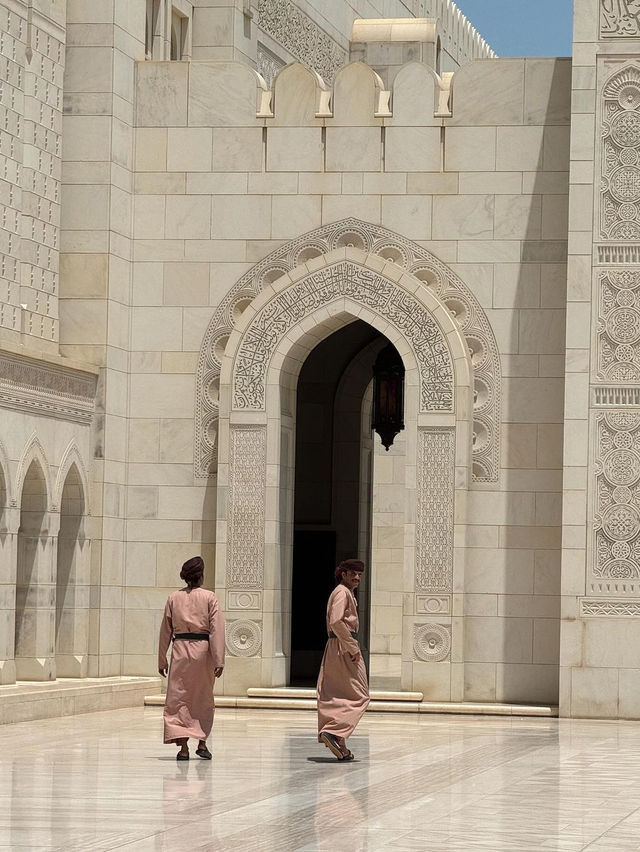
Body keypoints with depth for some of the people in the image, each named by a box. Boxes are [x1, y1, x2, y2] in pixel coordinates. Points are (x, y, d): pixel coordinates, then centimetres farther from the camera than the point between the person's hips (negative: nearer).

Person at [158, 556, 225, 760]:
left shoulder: (173, 598, 4)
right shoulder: (209, 598, -2)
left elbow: (165, 630, 8)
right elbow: (217, 630, -6)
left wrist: (162, 660, 15)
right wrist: (219, 661, -6)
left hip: (180, 649, 1)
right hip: (203, 650, -1)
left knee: (178, 698, 2)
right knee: (204, 700, 14)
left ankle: (183, 746, -9)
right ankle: (202, 743, 20)